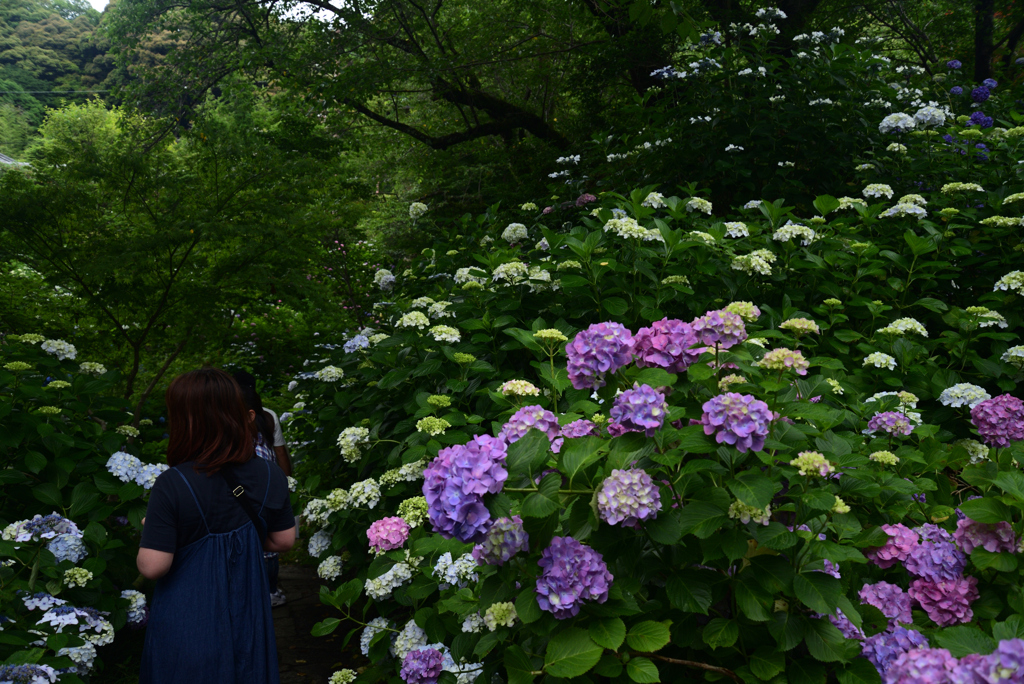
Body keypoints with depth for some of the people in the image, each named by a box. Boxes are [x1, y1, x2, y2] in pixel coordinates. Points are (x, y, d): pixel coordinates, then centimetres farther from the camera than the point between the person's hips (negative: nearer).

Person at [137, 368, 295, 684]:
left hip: (187, 626, -3)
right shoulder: (271, 477, -12)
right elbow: (284, 540, -1)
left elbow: (152, 567, -22)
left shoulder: (171, 485, -24)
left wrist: (149, 531, -2)